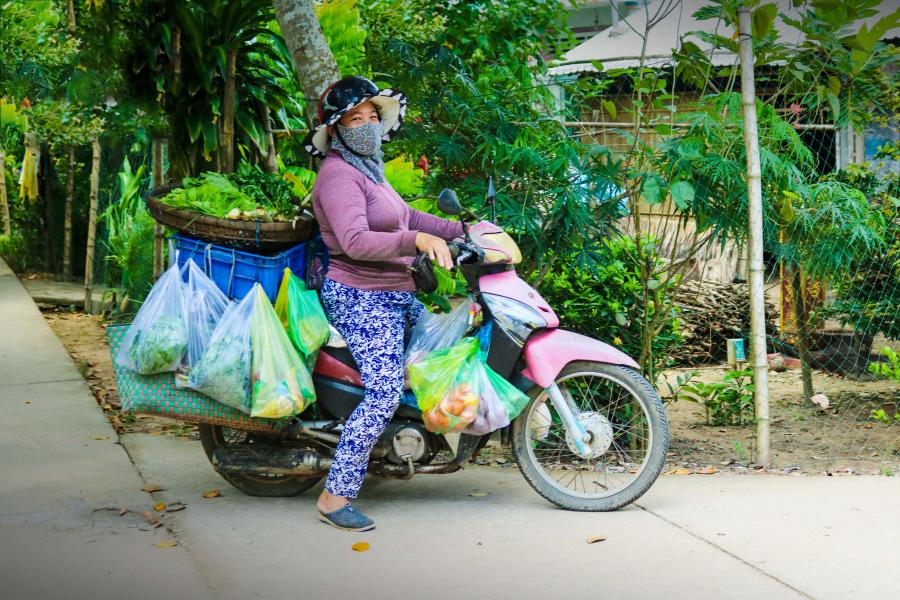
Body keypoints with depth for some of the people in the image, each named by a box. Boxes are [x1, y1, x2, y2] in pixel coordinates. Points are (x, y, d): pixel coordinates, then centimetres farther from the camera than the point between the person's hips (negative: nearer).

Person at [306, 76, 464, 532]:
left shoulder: (367, 167, 15)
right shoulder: (339, 174, -17)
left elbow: (403, 215, 26)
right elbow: (355, 241, -32)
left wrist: (463, 231, 20)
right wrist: (418, 239, -43)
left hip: (396, 296, 10)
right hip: (362, 300, -10)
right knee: (385, 394, -19)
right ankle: (335, 496, -15)